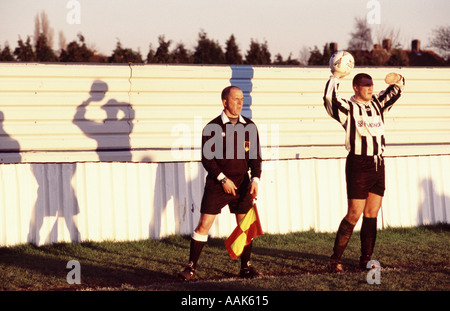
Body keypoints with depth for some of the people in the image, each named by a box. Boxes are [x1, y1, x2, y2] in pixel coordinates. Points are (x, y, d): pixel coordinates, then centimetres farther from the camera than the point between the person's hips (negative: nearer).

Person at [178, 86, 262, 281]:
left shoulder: (249, 127, 6)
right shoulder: (213, 127, -5)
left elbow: (255, 156, 8)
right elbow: (207, 158, -7)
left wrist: (255, 179, -6)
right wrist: (222, 179, -14)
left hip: (242, 184, 3)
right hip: (216, 185, -3)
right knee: (204, 225, -5)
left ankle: (246, 268, 18)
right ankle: (191, 267, 1)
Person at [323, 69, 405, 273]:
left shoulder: (378, 103, 15)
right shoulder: (348, 107, -3)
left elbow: (396, 91, 20)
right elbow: (329, 99, -21)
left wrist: (397, 80, 0)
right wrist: (335, 78, -21)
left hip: (378, 165, 6)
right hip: (358, 166, -6)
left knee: (372, 215, 6)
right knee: (354, 215, -8)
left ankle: (365, 260, 12)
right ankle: (335, 260, -1)